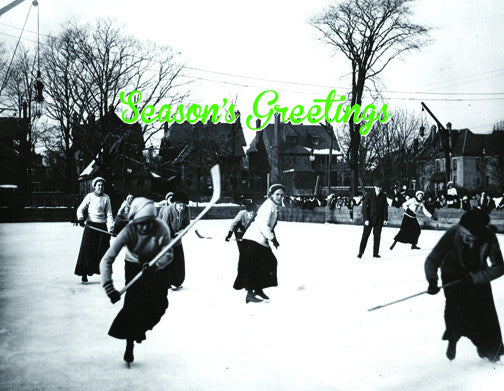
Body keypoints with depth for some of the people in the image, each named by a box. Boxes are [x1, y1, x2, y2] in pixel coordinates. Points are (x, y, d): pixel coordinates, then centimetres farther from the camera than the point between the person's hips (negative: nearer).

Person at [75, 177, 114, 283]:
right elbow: (80, 209, 2)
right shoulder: (90, 196, 1)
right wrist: (80, 219, -18)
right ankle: (84, 274, 2)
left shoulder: (106, 198, 6)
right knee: (87, 250, -5)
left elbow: (109, 214, 4)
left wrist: (111, 228, -6)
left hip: (102, 226, 2)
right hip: (90, 225, -2)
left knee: (102, 250, 2)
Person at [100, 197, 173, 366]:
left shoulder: (161, 229, -30)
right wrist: (109, 288, -41)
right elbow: (106, 260, -33)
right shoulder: (128, 232, -33)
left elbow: (168, 254, -16)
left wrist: (154, 266, -37)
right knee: (133, 303, -16)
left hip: (156, 266, 2)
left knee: (160, 304, -8)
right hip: (134, 266, -1)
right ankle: (129, 347, 3)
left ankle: (140, 329, 26)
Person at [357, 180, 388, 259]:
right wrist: (366, 219, -14)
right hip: (369, 219, -3)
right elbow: (364, 207, -8)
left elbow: (385, 208, 9)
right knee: (365, 235, 0)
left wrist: (385, 219, 2)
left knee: (377, 236, 5)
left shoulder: (383, 196, 4)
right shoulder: (369, 195, -6)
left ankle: (375, 253, 13)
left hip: (379, 220, 3)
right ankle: (360, 252, 7)